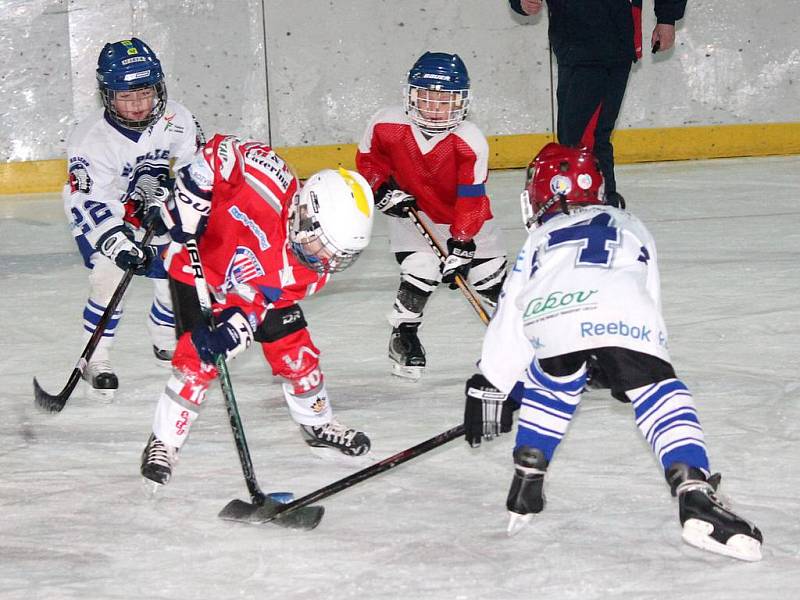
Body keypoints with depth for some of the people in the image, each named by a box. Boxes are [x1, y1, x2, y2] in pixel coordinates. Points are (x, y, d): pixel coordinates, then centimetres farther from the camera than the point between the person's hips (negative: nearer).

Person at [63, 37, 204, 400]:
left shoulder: (175, 120, -21)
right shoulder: (91, 141, -33)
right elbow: (91, 206, -35)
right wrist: (119, 245, -45)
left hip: (152, 211, 5)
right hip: (98, 216, -4)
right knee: (108, 278, -22)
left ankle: (166, 341, 32)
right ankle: (97, 361, -6)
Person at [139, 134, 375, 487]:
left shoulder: (313, 270, -20)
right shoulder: (271, 188, -39)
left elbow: (262, 302, -21)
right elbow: (220, 151, -35)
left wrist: (237, 326, -38)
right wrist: (190, 202, -39)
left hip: (256, 288, 5)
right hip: (198, 266, -5)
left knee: (296, 353, 5)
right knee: (196, 361, -15)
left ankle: (318, 424, 33)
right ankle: (164, 442, 2)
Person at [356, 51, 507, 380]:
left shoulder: (470, 142, -27)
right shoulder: (387, 125, -20)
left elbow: (470, 199, -26)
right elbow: (367, 159, 0)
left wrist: (461, 246, -31)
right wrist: (383, 190, -17)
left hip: (466, 218, 0)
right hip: (413, 211, 0)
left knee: (491, 276, 5)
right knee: (420, 272, -20)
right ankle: (403, 335, -1)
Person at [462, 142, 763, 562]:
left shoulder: (541, 236, 40)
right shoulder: (629, 227, 42)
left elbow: (510, 314, 37)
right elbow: (649, 294, 43)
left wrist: (489, 387, 42)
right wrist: (625, 370, 55)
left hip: (551, 315, 2)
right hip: (619, 313, -1)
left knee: (553, 382, 30)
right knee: (657, 389, 3)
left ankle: (526, 480, 26)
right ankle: (694, 493, -17)